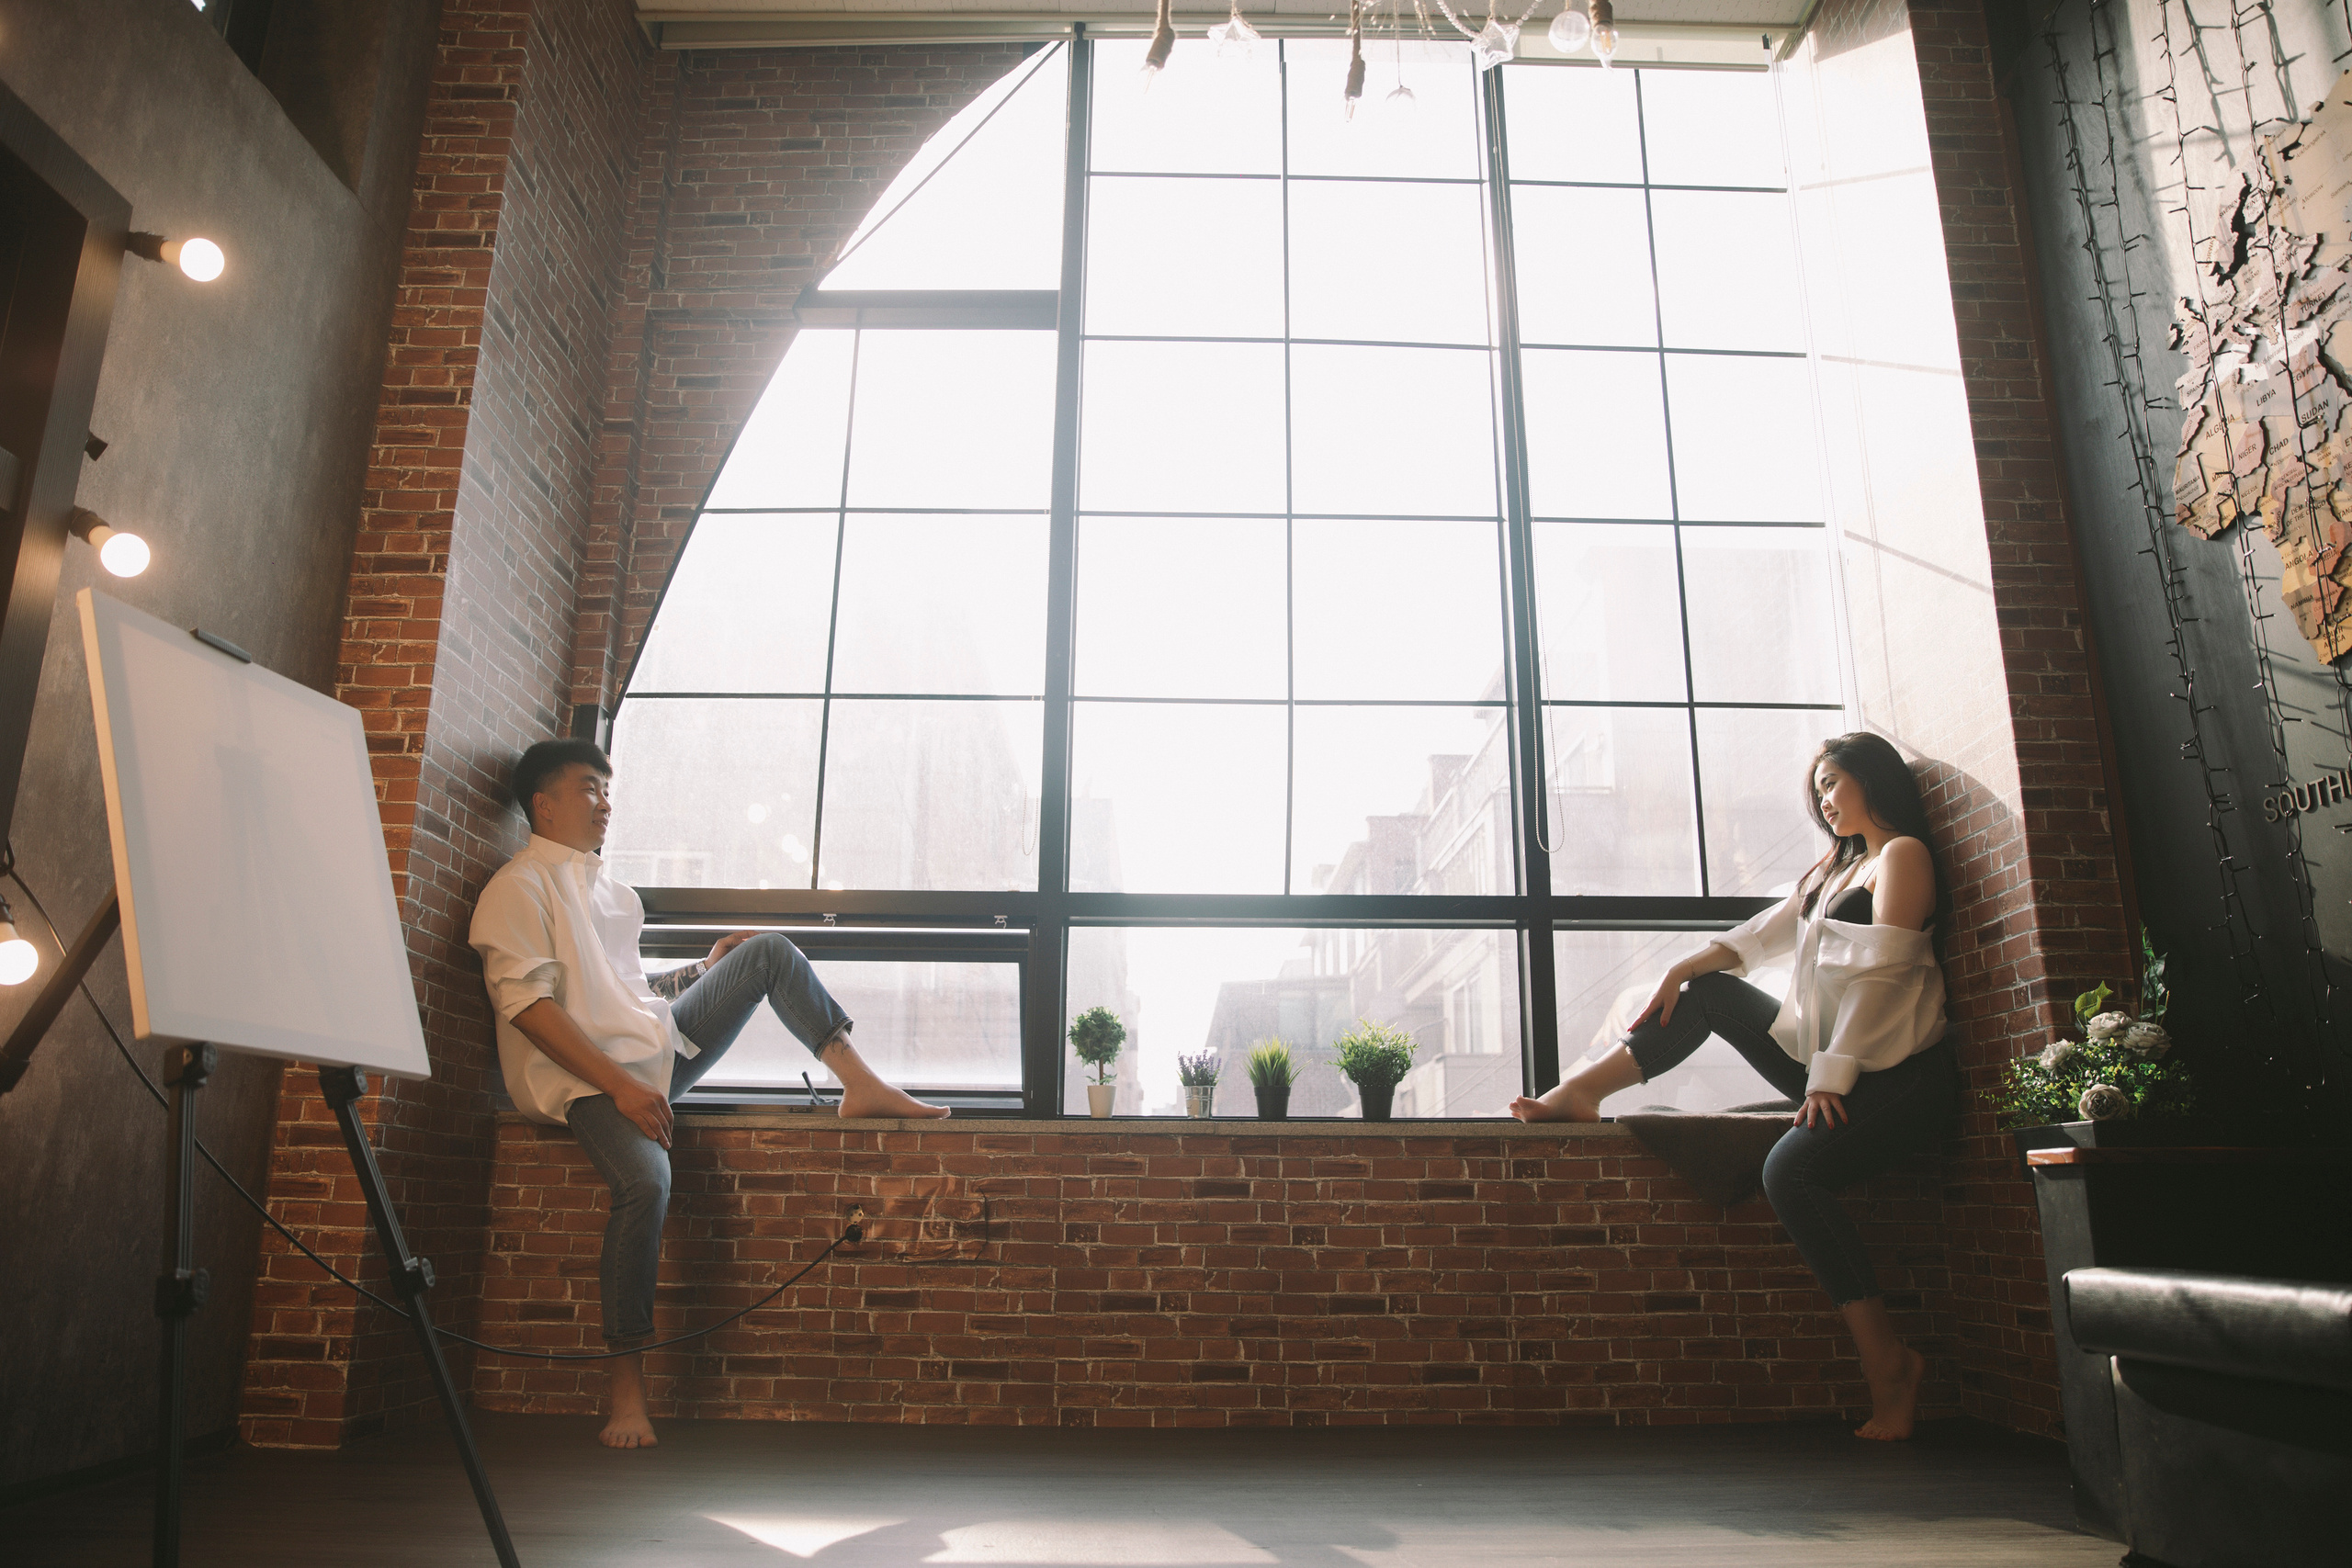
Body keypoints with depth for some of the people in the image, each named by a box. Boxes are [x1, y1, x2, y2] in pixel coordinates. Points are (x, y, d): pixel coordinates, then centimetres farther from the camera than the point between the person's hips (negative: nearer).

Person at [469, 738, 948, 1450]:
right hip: (585, 1076, -8)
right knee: (646, 1182, -33)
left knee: (770, 953, 1)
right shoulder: (519, 887, -4)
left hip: (660, 1048, 8)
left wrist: (704, 971, 15)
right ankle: (626, 1385, -19)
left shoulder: (609, 889, 22)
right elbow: (527, 1004, -16)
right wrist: (620, 1084, -23)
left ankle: (862, 1086, -5)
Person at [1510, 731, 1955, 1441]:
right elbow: (1768, 933, 14)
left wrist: (1832, 1075, -19)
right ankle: (1582, 1090, -5)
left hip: (1898, 1076, -8)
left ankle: (1886, 1362, -19)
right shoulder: (1835, 867, 21)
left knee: (1791, 1168, -29)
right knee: (1709, 992, 2)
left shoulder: (1902, 855, -6)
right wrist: (1684, 968, -1)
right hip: (1831, 1064, 8)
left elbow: (1879, 975, -15)